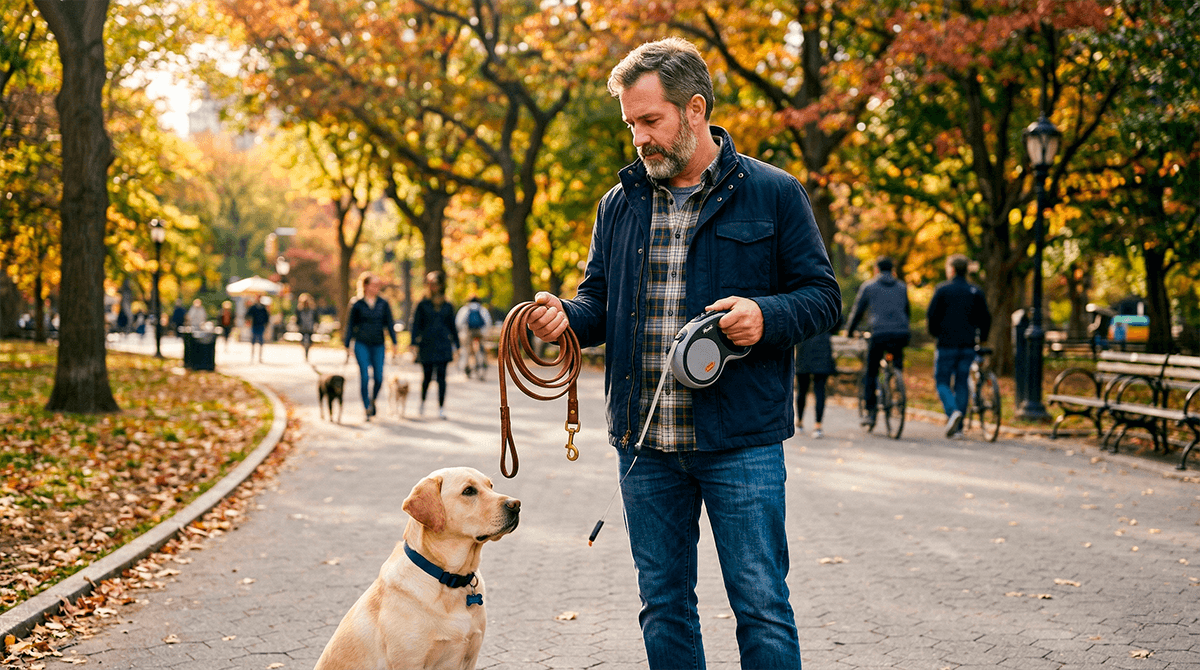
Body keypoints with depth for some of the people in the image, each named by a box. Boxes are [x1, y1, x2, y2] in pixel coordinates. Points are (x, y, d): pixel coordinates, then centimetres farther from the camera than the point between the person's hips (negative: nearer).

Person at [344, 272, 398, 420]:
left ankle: (373, 400, 28)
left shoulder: (383, 304, 6)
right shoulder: (357, 304, 1)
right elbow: (350, 325, 5)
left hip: (378, 345, 2)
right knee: (364, 376, -9)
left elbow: (390, 323, 8)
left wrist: (393, 342, 0)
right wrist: (347, 345, 3)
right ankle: (367, 408, -3)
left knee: (378, 377, 0)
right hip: (362, 344, -2)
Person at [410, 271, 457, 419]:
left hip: (443, 345, 1)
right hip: (427, 344, -1)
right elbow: (416, 324, 3)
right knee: (428, 376, 5)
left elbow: (452, 326, 15)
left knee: (441, 376, -6)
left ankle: (441, 408, -4)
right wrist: (415, 343, -6)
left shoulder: (447, 306, 10)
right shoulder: (423, 305, 5)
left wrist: (455, 345, 13)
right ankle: (423, 401, 31)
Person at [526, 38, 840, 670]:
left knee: (761, 604, -2)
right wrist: (565, 316, -7)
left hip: (740, 443, -4)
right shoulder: (620, 203, 12)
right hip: (644, 444, 4)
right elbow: (600, 302, 16)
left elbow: (822, 295, 1)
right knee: (663, 605, 13)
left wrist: (766, 315, -19)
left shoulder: (772, 193, -1)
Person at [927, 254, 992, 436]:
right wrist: (981, 337, 19)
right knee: (961, 384, 9)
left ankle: (952, 411, -21)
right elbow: (985, 318, 5)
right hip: (968, 345, 4)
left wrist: (935, 332, 12)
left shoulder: (942, 289, -5)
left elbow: (931, 315, -6)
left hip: (947, 344, -3)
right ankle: (958, 426, 8)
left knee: (942, 382, 5)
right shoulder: (976, 292, 5)